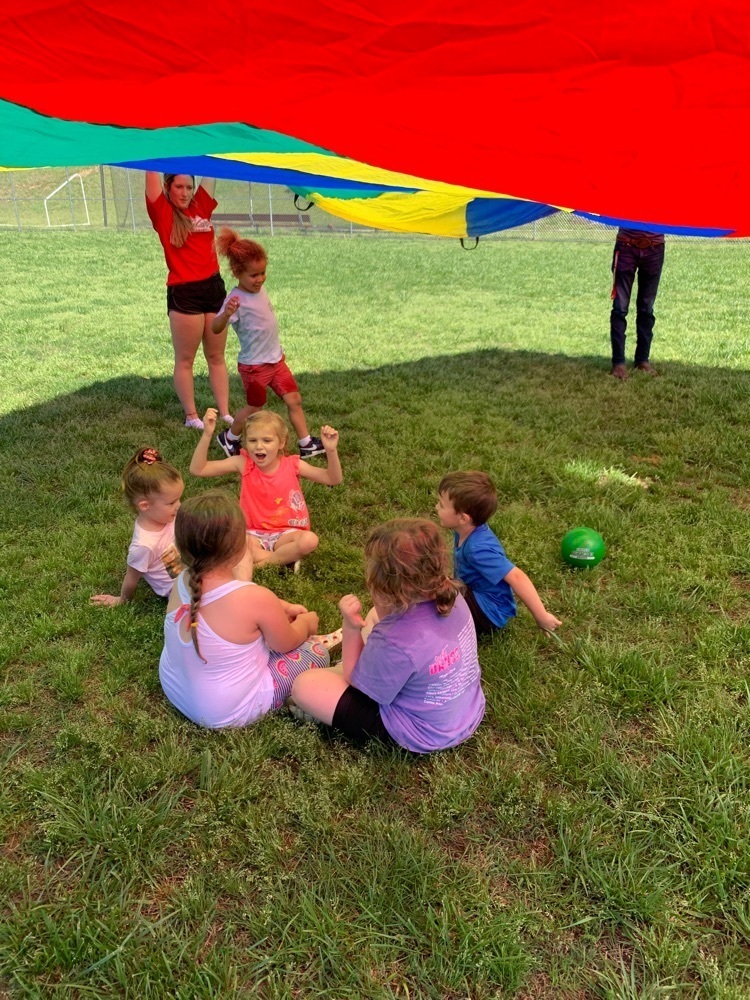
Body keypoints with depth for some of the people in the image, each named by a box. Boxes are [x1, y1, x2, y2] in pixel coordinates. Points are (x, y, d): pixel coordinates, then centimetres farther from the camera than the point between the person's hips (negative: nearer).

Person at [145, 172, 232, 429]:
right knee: (185, 359, 4)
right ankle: (191, 416, 13)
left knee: (217, 356, 10)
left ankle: (225, 414, 16)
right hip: (183, 294, -4)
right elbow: (152, 173, -5)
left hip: (214, 287, 5)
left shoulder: (201, 206, 11)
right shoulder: (162, 213, 0)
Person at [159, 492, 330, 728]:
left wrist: (282, 608, 13)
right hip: (225, 714, -7)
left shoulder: (183, 582, -11)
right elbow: (287, 643, -10)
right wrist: (306, 622, 10)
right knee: (316, 651, 7)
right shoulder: (255, 598, -31)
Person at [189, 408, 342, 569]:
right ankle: (285, 559, -20)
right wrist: (207, 434, -23)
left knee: (309, 540, -33)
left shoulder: (292, 465, -6)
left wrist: (331, 450, -24)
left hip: (286, 533, 0)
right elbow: (197, 469, -11)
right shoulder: (243, 464, -6)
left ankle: (261, 563, -16)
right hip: (254, 534, 1)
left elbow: (334, 480, -6)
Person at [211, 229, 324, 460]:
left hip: (276, 360, 7)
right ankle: (229, 438, 34)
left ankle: (306, 444, 17)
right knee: (254, 408, 10)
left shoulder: (259, 289, 2)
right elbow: (215, 328, -35)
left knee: (294, 400, 7)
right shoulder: (237, 299, -23)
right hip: (254, 365, -7)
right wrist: (227, 314, -55)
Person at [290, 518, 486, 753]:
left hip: (423, 735, -7)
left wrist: (351, 628, -22)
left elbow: (355, 681, -15)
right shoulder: (452, 597, -17)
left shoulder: (395, 643, -38)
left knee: (304, 685, -6)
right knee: (374, 616, 17)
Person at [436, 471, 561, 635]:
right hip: (476, 597, 9)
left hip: (489, 611, -9)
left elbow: (516, 577, -37)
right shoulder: (467, 530, -8)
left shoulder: (478, 548, -35)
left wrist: (541, 616, -33)